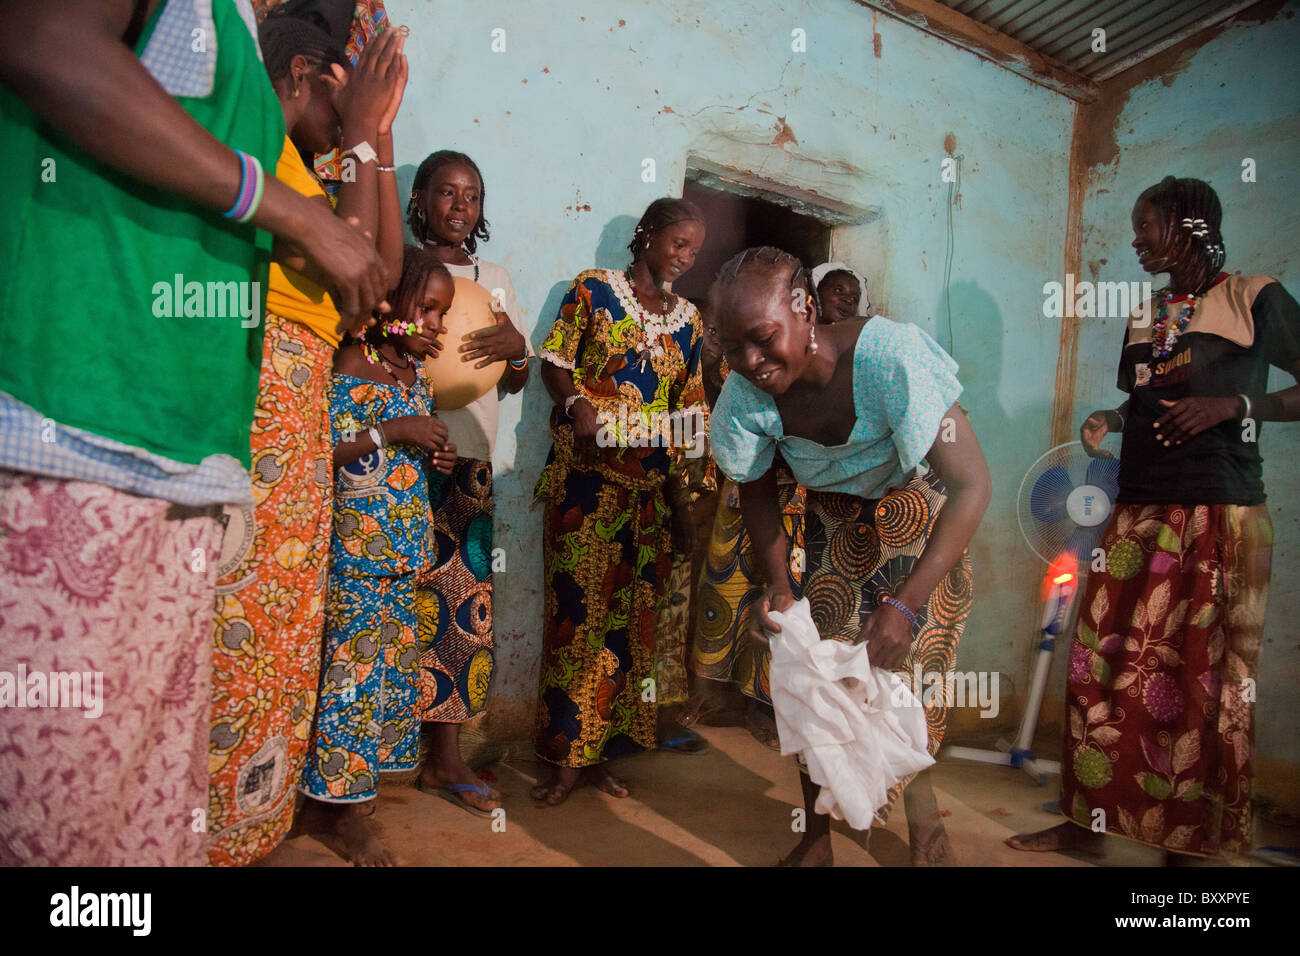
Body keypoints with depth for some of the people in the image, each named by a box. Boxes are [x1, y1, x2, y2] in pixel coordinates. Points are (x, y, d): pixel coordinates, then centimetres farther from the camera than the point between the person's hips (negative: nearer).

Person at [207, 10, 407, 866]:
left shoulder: (295, 165, 24)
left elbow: (384, 265, 21)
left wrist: (381, 134, 20)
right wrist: (360, 133, -2)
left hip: (300, 401, 10)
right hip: (256, 383, -10)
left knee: (279, 624, 11)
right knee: (240, 616, -8)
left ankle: (243, 826, 21)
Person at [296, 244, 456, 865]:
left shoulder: (417, 371, 15)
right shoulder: (352, 364, -10)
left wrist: (434, 458, 7)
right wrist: (390, 432, -19)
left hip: (404, 551, 8)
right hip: (358, 547, -8)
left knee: (392, 663, 10)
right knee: (352, 664, -3)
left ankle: (346, 799, 24)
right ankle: (343, 813, 10)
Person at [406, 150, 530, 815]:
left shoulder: (496, 279, 18)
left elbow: (516, 382, 19)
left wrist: (516, 349, -4)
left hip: (471, 460, 5)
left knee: (466, 600, 3)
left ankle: (445, 759, 14)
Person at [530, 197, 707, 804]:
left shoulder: (688, 318, 16)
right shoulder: (594, 289, 5)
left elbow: (685, 411, 16)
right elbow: (554, 364, 2)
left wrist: (679, 494, 11)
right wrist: (577, 403, -20)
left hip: (650, 482, 4)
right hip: (586, 474, -4)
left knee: (629, 613, 4)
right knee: (577, 606, -7)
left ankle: (598, 751, 16)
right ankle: (564, 757, 4)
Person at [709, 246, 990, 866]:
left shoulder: (888, 357, -37)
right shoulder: (745, 395, -22)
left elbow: (972, 484, -36)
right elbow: (757, 492, -4)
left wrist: (905, 603, -43)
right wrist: (777, 586, -20)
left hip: (919, 510, -3)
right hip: (834, 520, 3)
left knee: (910, 663, -6)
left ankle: (920, 812, 23)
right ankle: (816, 835, 16)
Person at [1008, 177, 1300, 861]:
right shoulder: (1144, 317, 17)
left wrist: (1235, 404, -16)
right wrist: (1107, 421, 7)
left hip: (1221, 517, -6)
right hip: (1139, 514, 6)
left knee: (1203, 683, 0)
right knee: (1102, 666, 4)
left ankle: (1190, 842, 13)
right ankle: (1089, 821, 15)